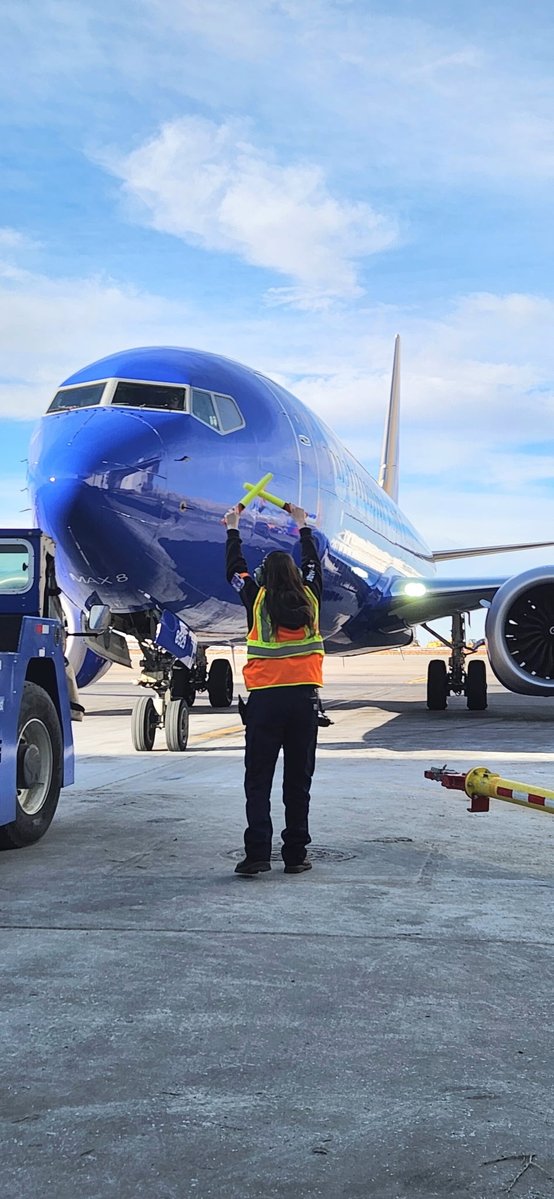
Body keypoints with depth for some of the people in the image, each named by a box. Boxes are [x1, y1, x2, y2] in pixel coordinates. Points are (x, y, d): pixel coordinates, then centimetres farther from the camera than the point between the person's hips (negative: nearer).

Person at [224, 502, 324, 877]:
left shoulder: (258, 600, -2)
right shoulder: (310, 599, 4)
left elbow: (235, 568, 15)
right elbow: (314, 562, 23)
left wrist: (233, 528, 29)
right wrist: (302, 524, 37)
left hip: (265, 699, -2)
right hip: (305, 697, 2)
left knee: (258, 781, 2)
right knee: (298, 781, 8)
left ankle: (258, 852, -6)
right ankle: (296, 855, 10)